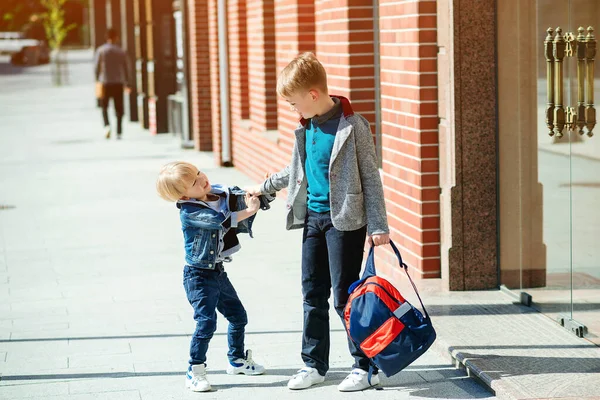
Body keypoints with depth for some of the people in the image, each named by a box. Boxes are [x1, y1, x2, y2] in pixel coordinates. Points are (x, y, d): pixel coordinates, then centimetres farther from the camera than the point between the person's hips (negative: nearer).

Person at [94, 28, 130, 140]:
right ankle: (119, 132, 1)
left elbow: (97, 67, -2)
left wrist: (97, 80, 11)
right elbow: (126, 68, 5)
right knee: (119, 109, 6)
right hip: (119, 83, 1)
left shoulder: (101, 50, -2)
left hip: (105, 83, -1)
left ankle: (107, 125, -12)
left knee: (104, 106, 12)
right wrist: (126, 83, 15)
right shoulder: (122, 52, 1)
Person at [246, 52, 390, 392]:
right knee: (313, 294, 10)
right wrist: (266, 186, 31)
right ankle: (314, 364, 21)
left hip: (345, 220, -7)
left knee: (344, 296, -5)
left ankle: (366, 367, 5)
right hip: (313, 217, 7)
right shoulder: (306, 127, 8)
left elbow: (370, 177, -11)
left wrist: (378, 225, -13)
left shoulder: (353, 126, -13)